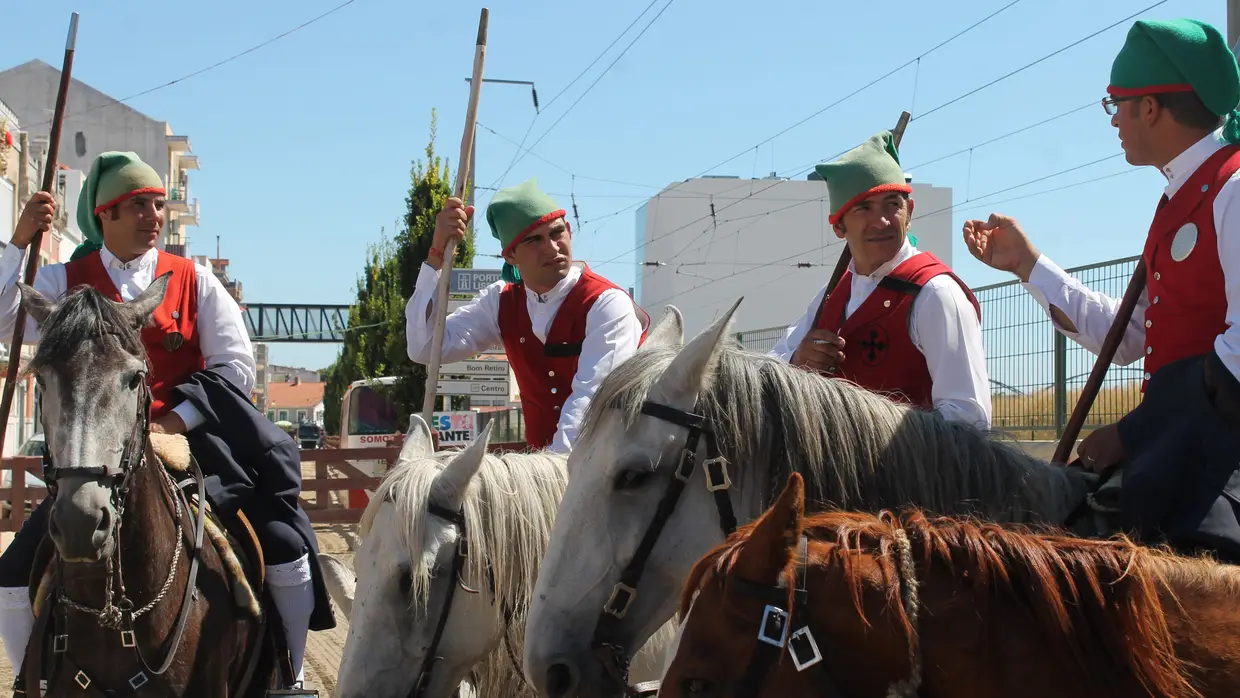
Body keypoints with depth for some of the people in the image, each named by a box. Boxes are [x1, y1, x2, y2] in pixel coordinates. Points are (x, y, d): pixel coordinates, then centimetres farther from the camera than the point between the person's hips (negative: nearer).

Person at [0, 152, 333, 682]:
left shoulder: (194, 281, 4)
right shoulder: (66, 283, 6)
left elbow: (236, 366, -2)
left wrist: (176, 420, -14)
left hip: (190, 442, -1)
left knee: (287, 549, -14)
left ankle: (288, 679, 6)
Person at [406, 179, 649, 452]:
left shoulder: (608, 304, -11)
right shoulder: (502, 302, 4)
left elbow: (591, 398, -22)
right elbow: (425, 348, -3)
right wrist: (437, 252, -7)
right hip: (543, 459, 4)